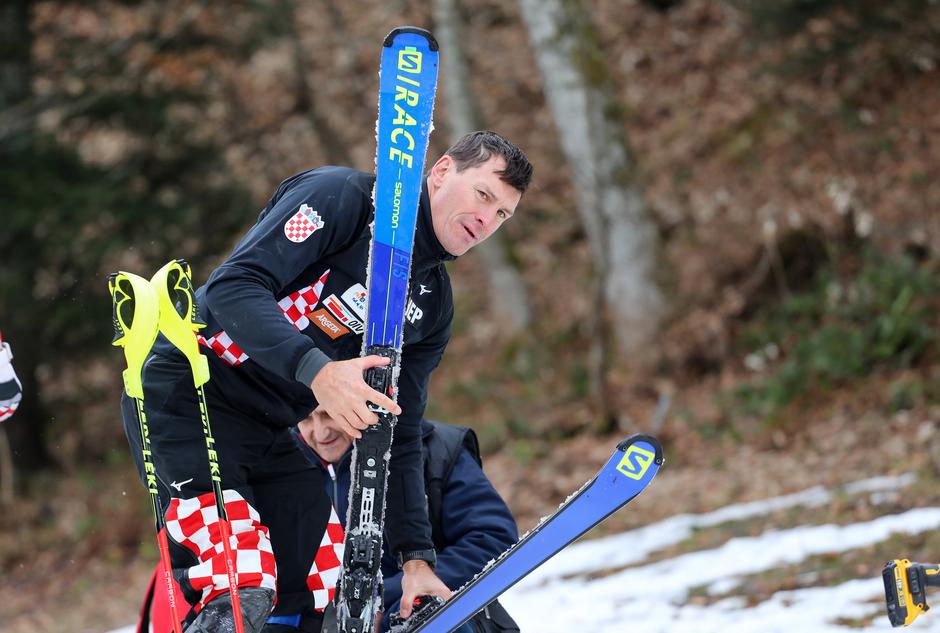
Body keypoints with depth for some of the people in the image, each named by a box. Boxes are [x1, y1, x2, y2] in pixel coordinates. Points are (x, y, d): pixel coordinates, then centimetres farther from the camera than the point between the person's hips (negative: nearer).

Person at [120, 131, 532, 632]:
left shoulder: (432, 308, 10)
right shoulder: (342, 196, -11)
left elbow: (396, 437, 12)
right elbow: (234, 287, -23)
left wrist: (416, 555, 2)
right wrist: (315, 370, -38)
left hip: (272, 436, 8)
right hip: (184, 397, -8)